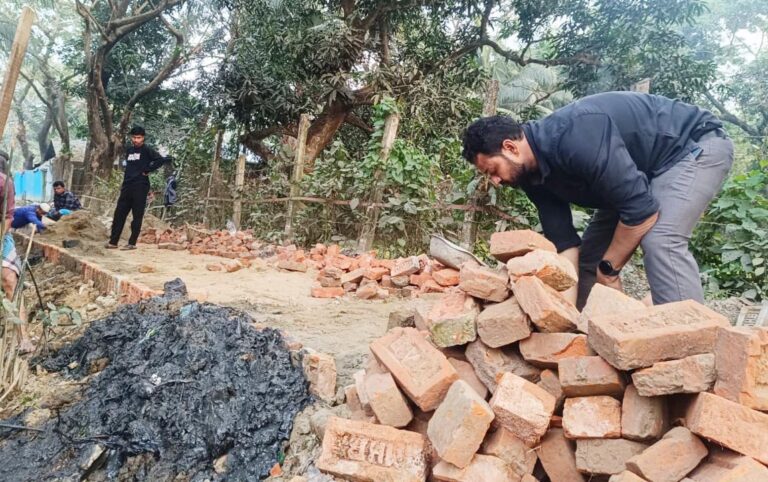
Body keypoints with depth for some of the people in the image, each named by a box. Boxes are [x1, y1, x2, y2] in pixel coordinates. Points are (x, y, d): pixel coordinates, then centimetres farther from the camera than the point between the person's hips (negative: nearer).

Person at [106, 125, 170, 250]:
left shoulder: (147, 150, -4)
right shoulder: (128, 150, 16)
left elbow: (161, 159, -19)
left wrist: (147, 170, -14)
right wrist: (123, 183, 16)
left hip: (140, 187, -6)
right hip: (127, 186, 7)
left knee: (137, 216, -2)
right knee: (119, 214, 5)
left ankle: (132, 243, 4)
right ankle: (113, 241, 11)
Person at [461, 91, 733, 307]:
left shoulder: (575, 137, -36)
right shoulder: (532, 175, -8)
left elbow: (642, 209, -34)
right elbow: (564, 243, -8)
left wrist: (608, 270, -20)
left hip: (697, 144, -8)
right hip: (647, 170, 9)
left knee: (660, 241, -29)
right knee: (591, 252, 4)